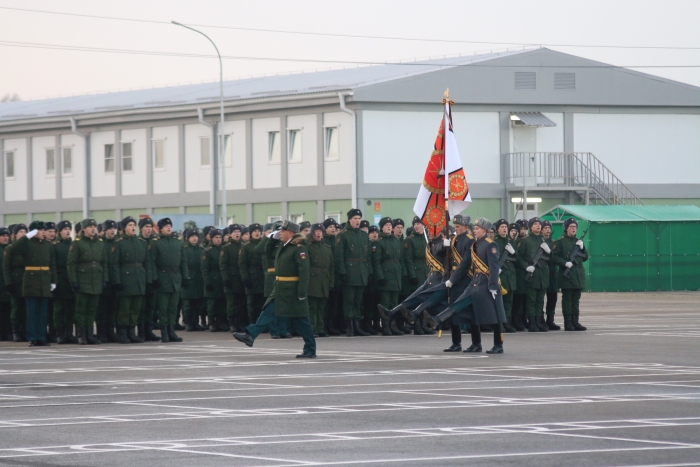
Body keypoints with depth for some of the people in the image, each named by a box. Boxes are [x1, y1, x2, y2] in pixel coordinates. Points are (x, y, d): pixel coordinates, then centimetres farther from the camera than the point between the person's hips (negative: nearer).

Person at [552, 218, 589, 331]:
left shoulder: (578, 241, 17)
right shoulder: (560, 242, -1)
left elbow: (585, 258, 17)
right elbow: (554, 257, -7)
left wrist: (582, 247, 1)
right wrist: (565, 263, -19)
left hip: (579, 275, 6)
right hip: (566, 274, -6)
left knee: (576, 300, 8)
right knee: (567, 299, -4)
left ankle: (575, 322, 12)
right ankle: (568, 323, -3)